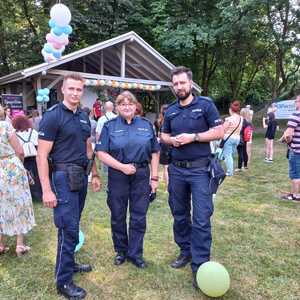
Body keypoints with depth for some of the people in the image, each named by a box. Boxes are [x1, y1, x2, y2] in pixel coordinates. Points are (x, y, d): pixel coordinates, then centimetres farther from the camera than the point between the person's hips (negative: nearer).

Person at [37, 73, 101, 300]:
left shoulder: (84, 117, 10)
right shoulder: (52, 116, -12)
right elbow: (42, 155, -14)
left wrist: (95, 175, 17)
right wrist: (47, 190, -18)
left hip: (80, 176, 7)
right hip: (63, 177, -7)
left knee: (73, 225, 18)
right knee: (69, 229, -3)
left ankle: (69, 263, 36)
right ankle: (64, 281, 12)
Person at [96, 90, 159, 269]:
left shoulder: (146, 125, 6)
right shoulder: (110, 126, 1)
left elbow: (155, 153, 6)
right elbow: (101, 153, -6)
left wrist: (154, 177, 0)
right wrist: (122, 167, -15)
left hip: (141, 175, 1)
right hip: (118, 176, 0)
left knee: (139, 217, 7)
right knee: (118, 217, 11)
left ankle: (135, 253, 25)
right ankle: (121, 251, 32)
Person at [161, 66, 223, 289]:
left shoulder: (205, 104, -3)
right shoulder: (170, 111, 10)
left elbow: (219, 132, -7)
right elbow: (164, 135, 18)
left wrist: (193, 137, -16)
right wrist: (172, 140, -5)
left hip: (199, 169, -5)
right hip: (176, 169, 5)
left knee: (201, 219, -5)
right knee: (179, 214, 14)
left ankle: (200, 266, 6)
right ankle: (185, 251, 33)